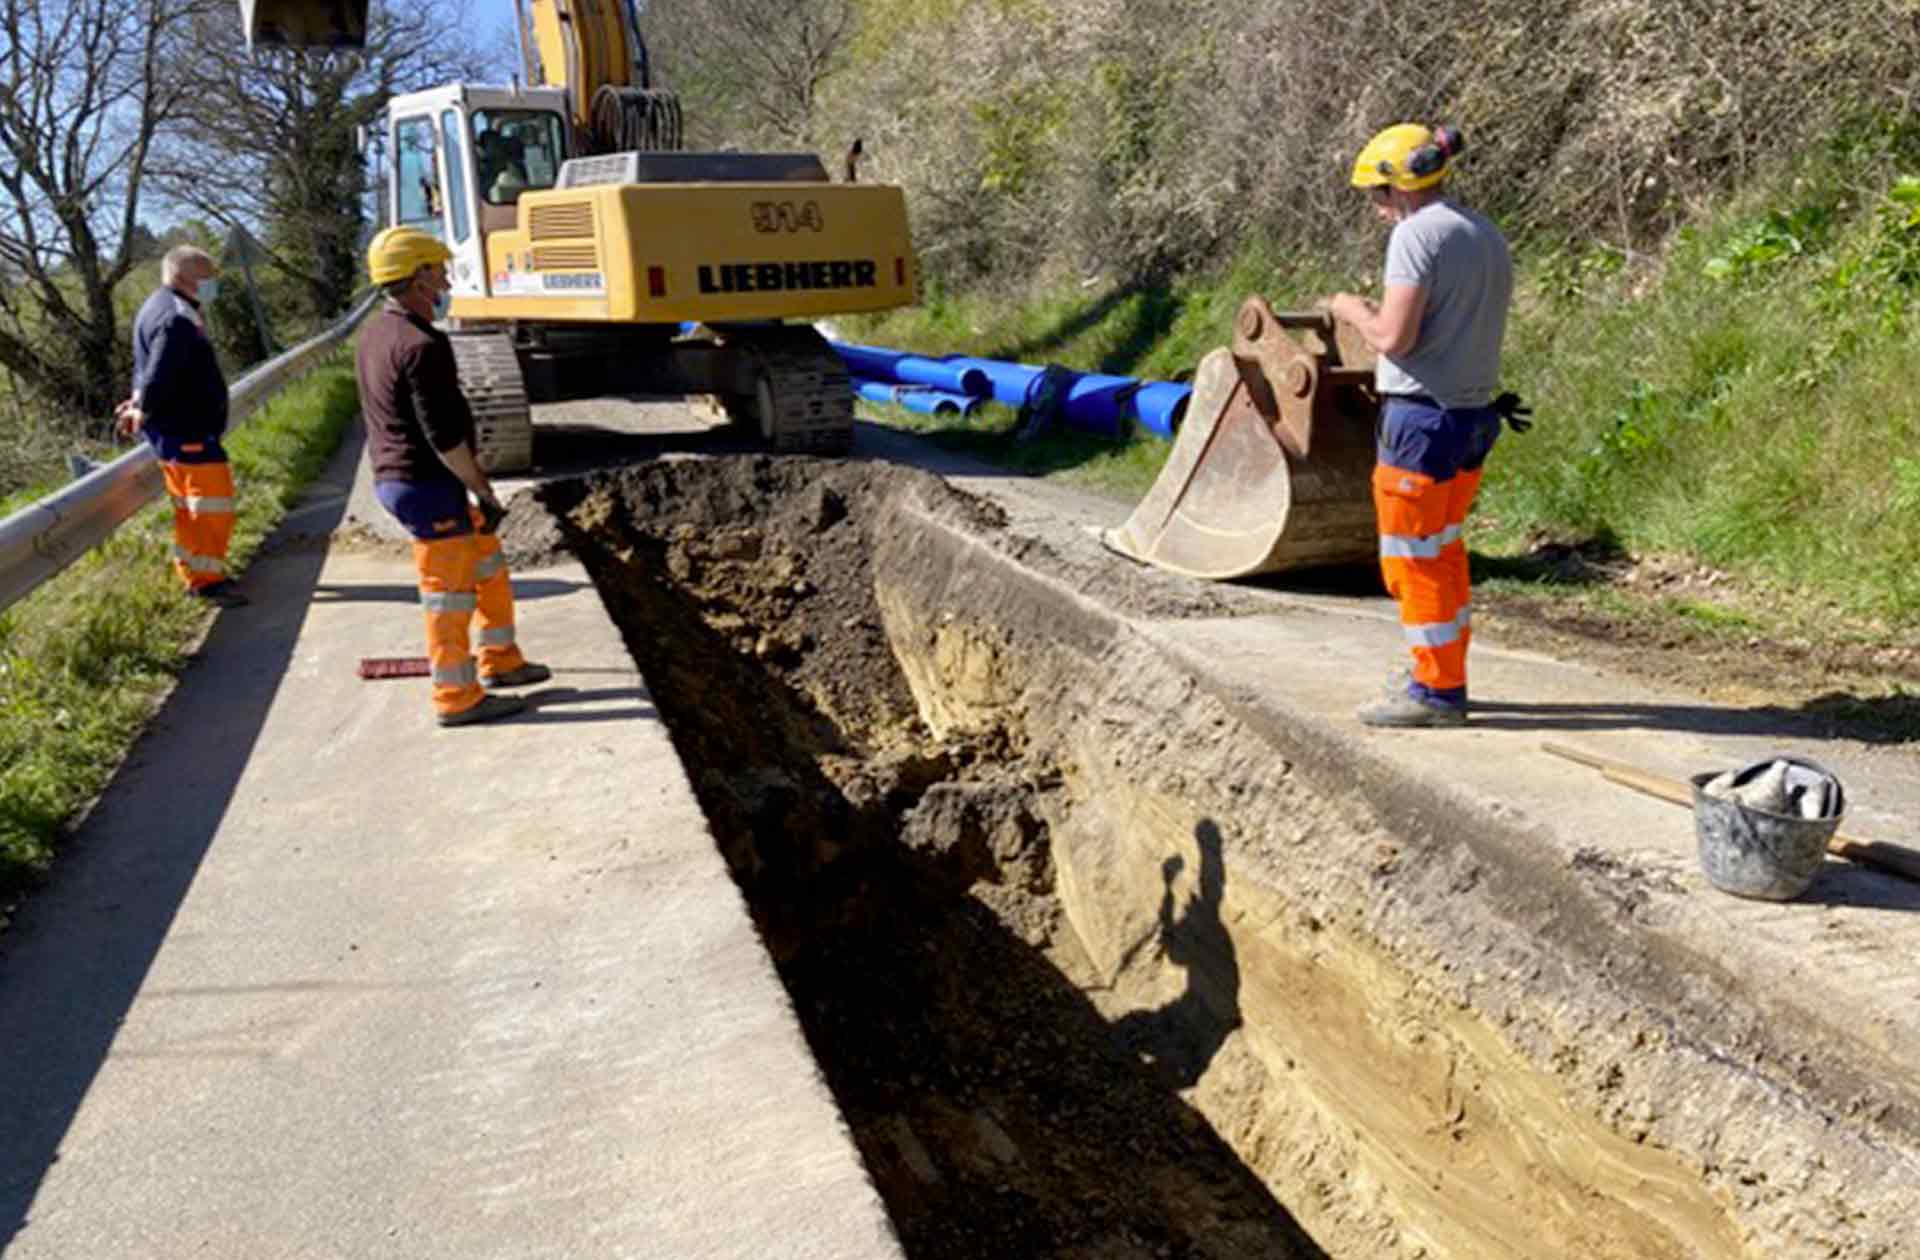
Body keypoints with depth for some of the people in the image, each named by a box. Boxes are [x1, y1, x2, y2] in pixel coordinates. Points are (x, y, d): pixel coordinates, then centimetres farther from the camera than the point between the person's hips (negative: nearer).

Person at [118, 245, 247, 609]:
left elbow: (154, 369, 19)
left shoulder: (162, 308, 15)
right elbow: (160, 374, -26)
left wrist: (140, 402, 7)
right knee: (213, 501, -5)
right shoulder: (177, 319, -21)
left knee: (190, 505, 18)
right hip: (186, 429, -11)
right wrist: (143, 411, -11)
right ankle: (207, 579, 2)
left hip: (179, 427, 11)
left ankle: (195, 575, 27)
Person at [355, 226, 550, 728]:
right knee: (449, 590, 1)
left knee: (488, 562, 20)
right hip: (428, 484, -10)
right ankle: (457, 697, 12)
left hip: (394, 476, 10)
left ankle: (499, 661, 30)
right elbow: (444, 435, -23)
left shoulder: (375, 333, 10)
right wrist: (484, 491, -15)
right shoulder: (421, 345, -22)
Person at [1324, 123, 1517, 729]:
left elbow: (1393, 338, -20)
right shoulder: (1488, 235, 13)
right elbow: (1465, 327, 14)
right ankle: (1444, 676, 30)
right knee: (1444, 553, 20)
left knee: (1412, 561, 2)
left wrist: (1354, 311, -1)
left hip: (1422, 419, -9)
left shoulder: (1417, 233, -14)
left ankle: (1437, 692, 9)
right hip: (1474, 416, 9)